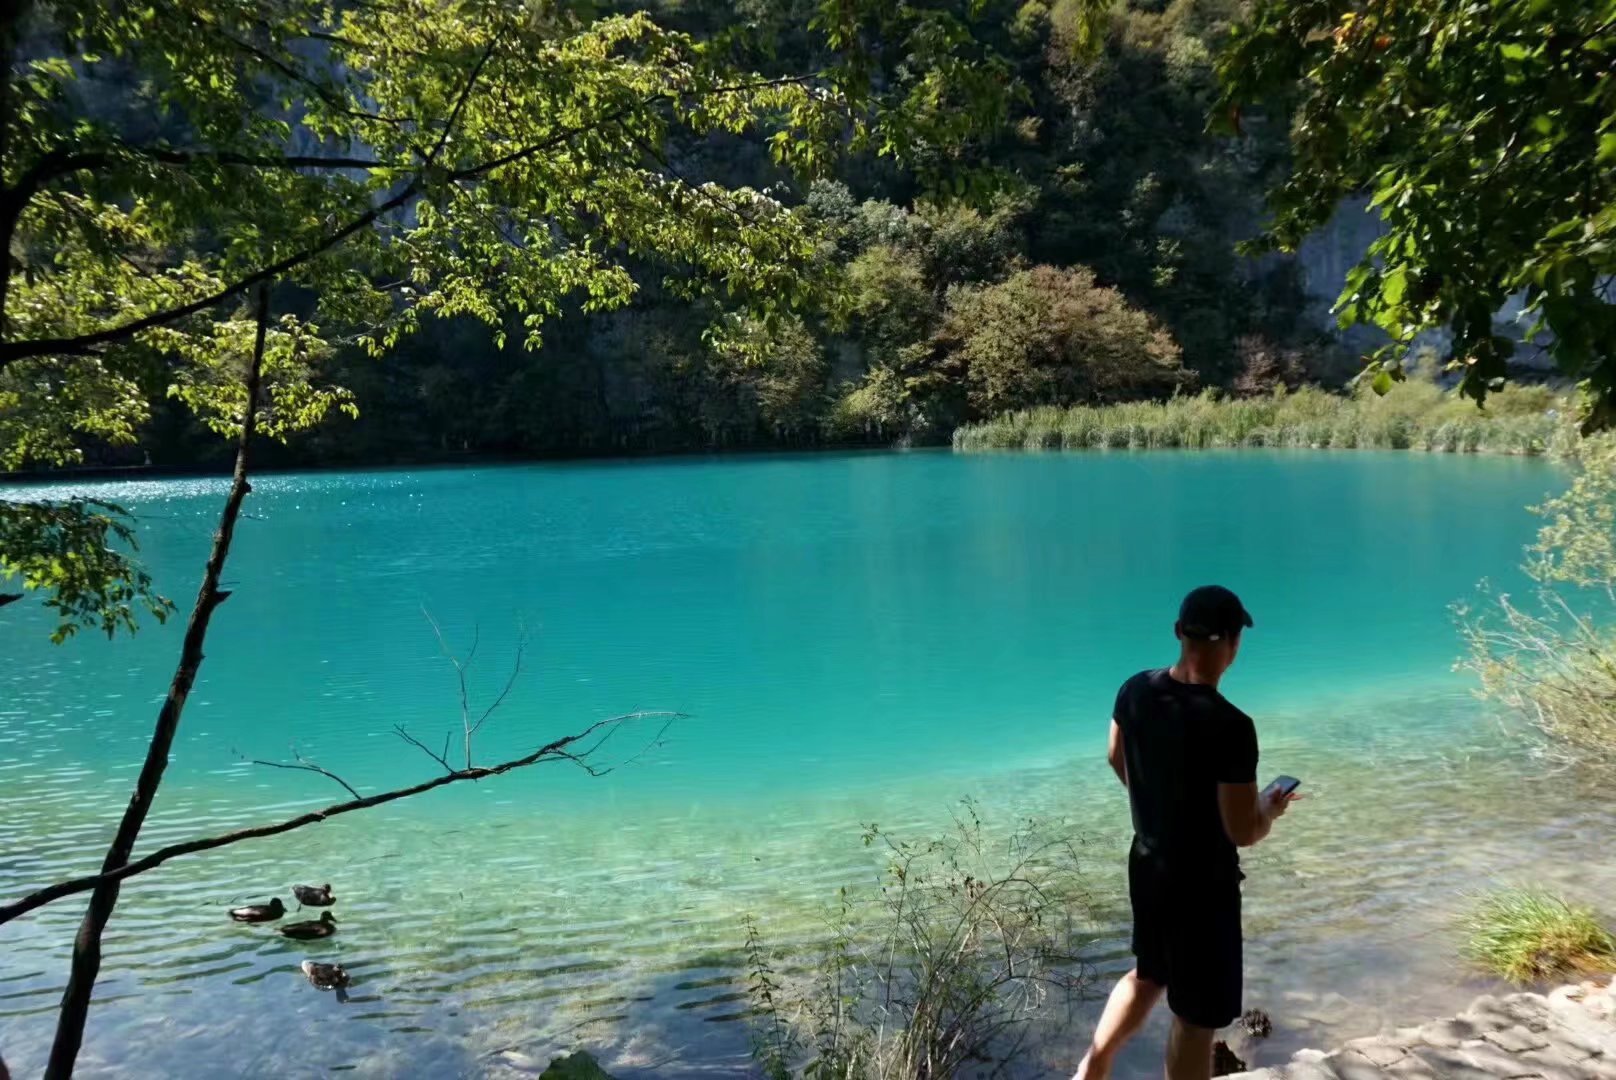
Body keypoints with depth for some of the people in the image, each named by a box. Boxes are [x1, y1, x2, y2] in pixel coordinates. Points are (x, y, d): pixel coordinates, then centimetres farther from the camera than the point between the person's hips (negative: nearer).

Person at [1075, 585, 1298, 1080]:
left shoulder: (1136, 690, -8)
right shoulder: (1230, 727, -28)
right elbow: (1243, 832, -22)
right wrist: (1270, 809, -1)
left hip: (1147, 864, 7)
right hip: (1203, 883, -7)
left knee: (1150, 973, 29)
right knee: (1196, 1015, 11)